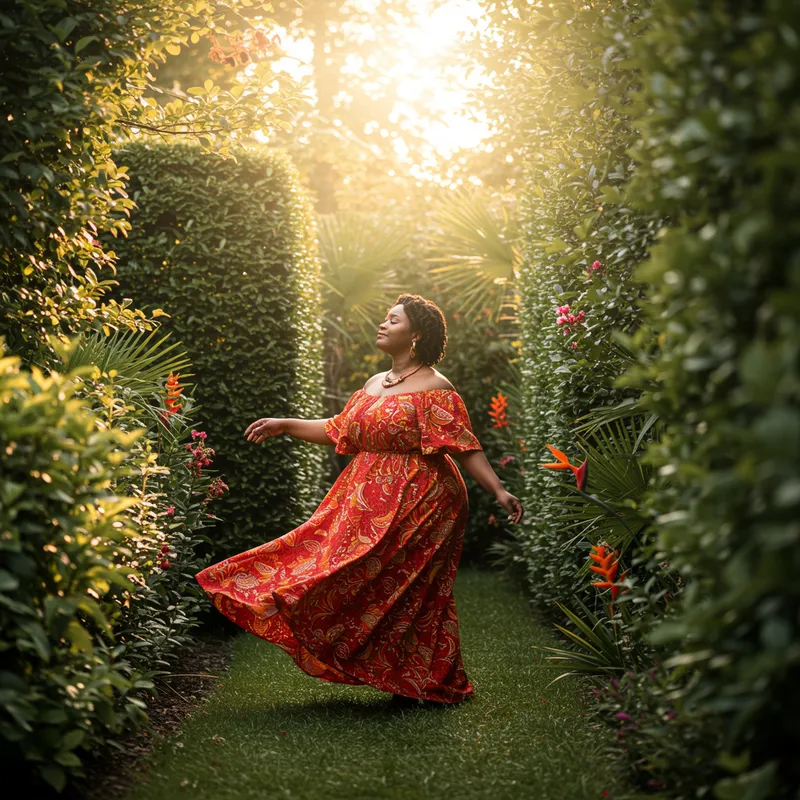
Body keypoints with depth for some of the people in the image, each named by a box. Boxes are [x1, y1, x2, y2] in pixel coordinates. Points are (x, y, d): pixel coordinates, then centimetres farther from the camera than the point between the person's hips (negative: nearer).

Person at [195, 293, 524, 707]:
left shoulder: (434, 389, -9)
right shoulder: (374, 384, 16)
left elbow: (465, 448, -13)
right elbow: (338, 430, 22)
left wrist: (499, 491, -23)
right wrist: (284, 425, 21)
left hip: (416, 503, -8)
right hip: (370, 501, 8)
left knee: (406, 592, -6)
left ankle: (429, 687, 7)